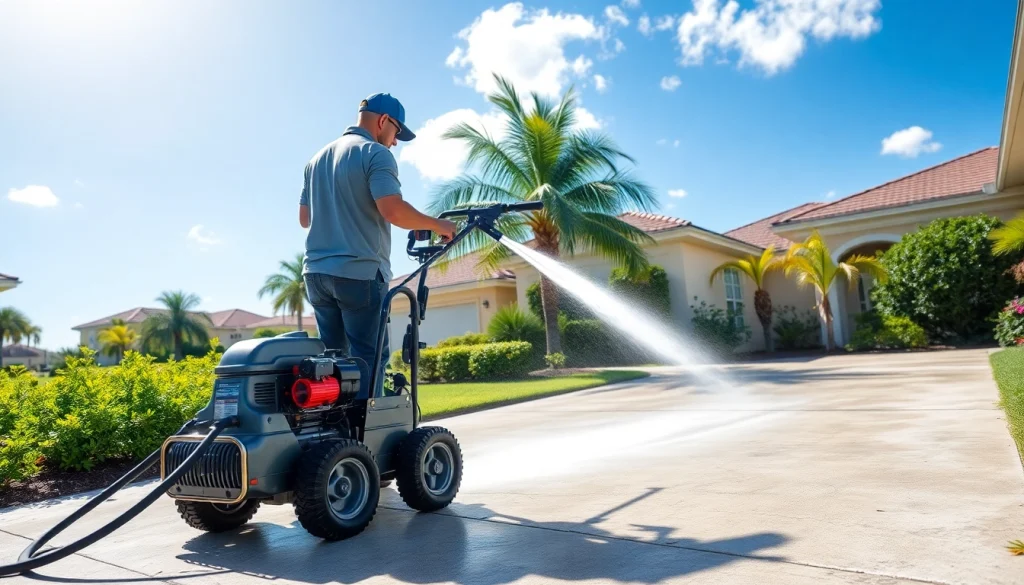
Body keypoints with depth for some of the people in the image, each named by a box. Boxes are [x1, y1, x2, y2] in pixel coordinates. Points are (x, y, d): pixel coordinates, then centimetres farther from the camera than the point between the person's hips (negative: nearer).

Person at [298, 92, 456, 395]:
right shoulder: (375, 153, -7)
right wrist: (437, 225, -8)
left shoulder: (317, 158, 19)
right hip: (360, 273, -8)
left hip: (317, 272, 8)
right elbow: (393, 210, -20)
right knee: (367, 358, -2)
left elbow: (305, 217, 21)